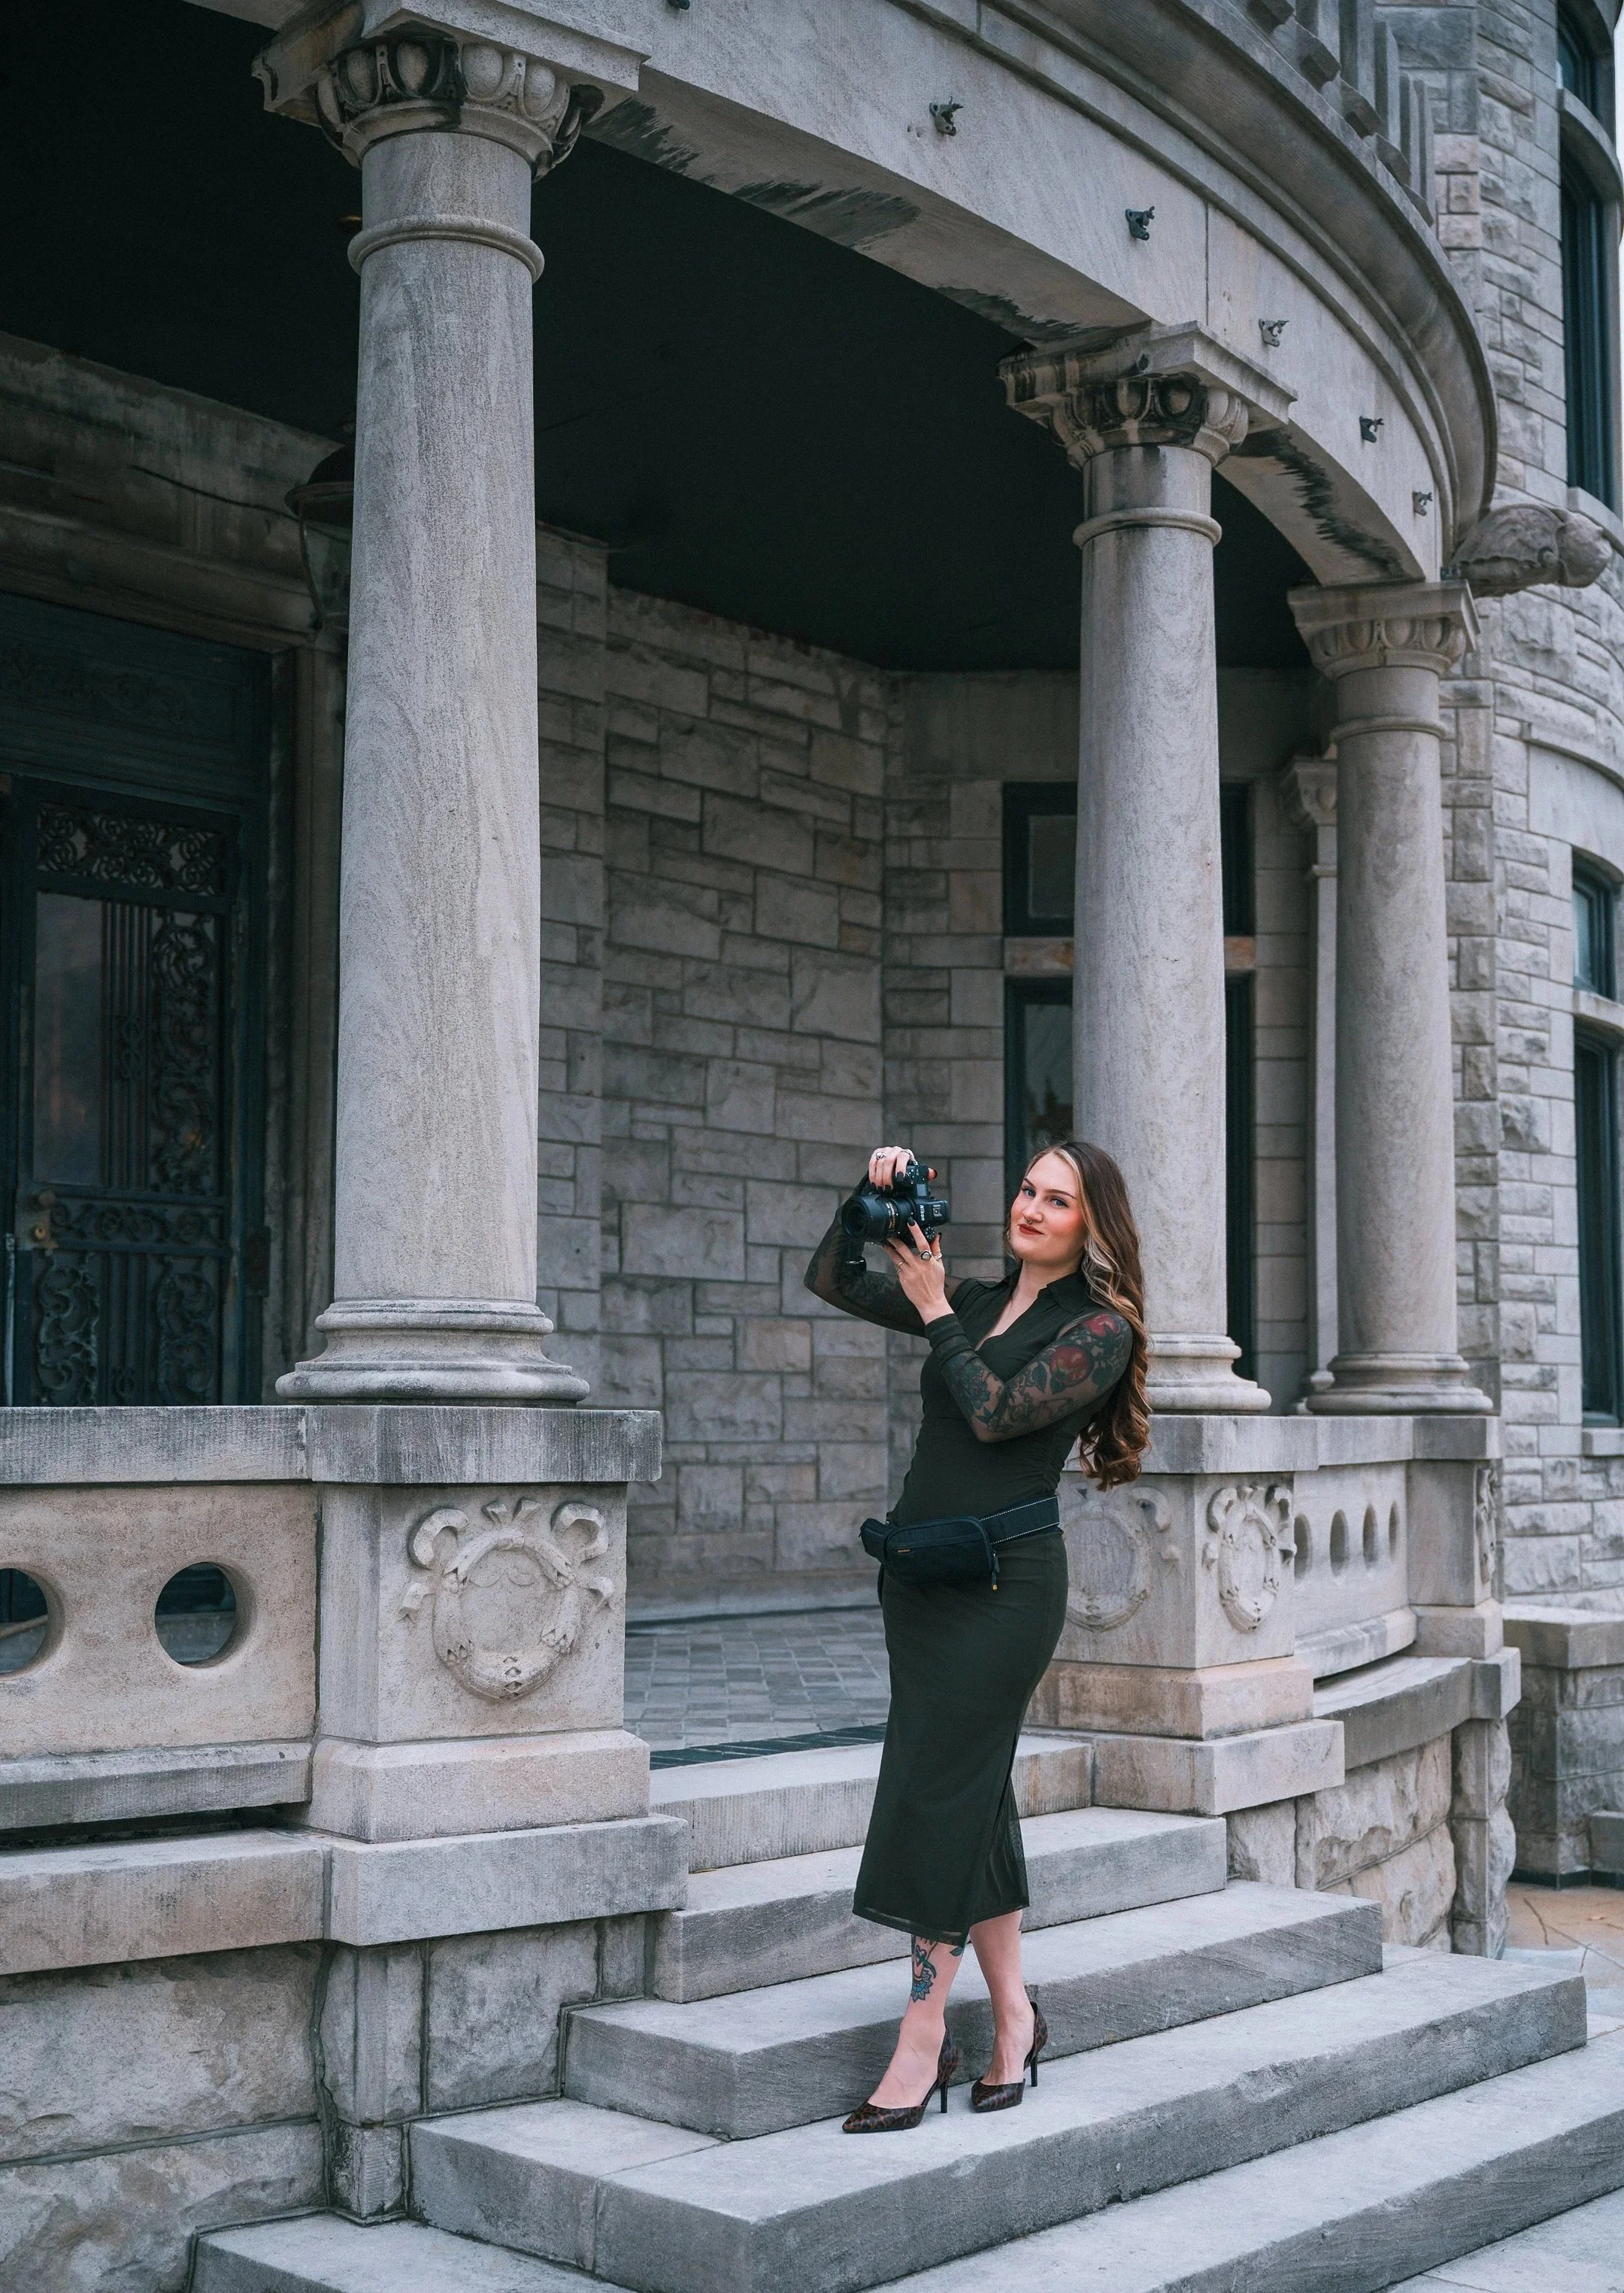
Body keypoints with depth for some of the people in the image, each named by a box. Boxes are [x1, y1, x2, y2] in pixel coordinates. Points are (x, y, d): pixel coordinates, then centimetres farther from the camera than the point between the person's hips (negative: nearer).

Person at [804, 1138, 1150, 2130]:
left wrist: (936, 1312, -9)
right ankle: (1013, 2016, 18)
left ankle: (923, 2042, -6)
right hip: (921, 1567, 7)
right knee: (974, 1792, 9)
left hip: (1006, 1575, -7)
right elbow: (833, 1283, 14)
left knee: (940, 1792, -9)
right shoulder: (976, 1300, 14)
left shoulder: (1101, 1327, -4)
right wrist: (872, 1198, 1)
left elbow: (997, 1414, -15)